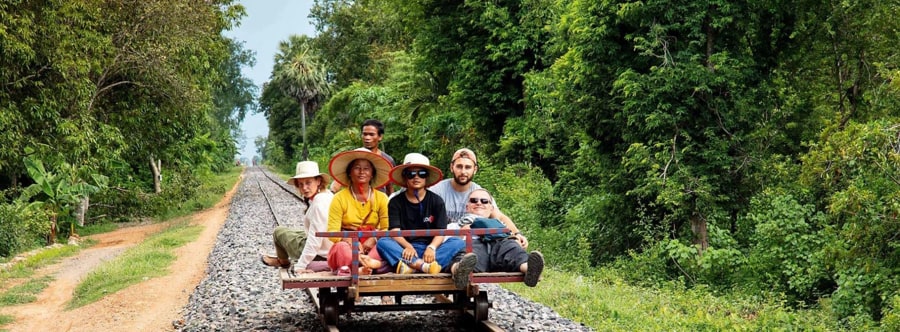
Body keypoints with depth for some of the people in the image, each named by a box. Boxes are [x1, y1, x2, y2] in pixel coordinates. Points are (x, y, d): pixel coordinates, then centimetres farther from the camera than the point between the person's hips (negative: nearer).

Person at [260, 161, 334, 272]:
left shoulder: (319, 204, -28)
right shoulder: (327, 195, 0)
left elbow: (315, 240, -29)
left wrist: (300, 266, -25)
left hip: (319, 254, -8)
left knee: (279, 231, 12)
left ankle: (282, 261, 38)